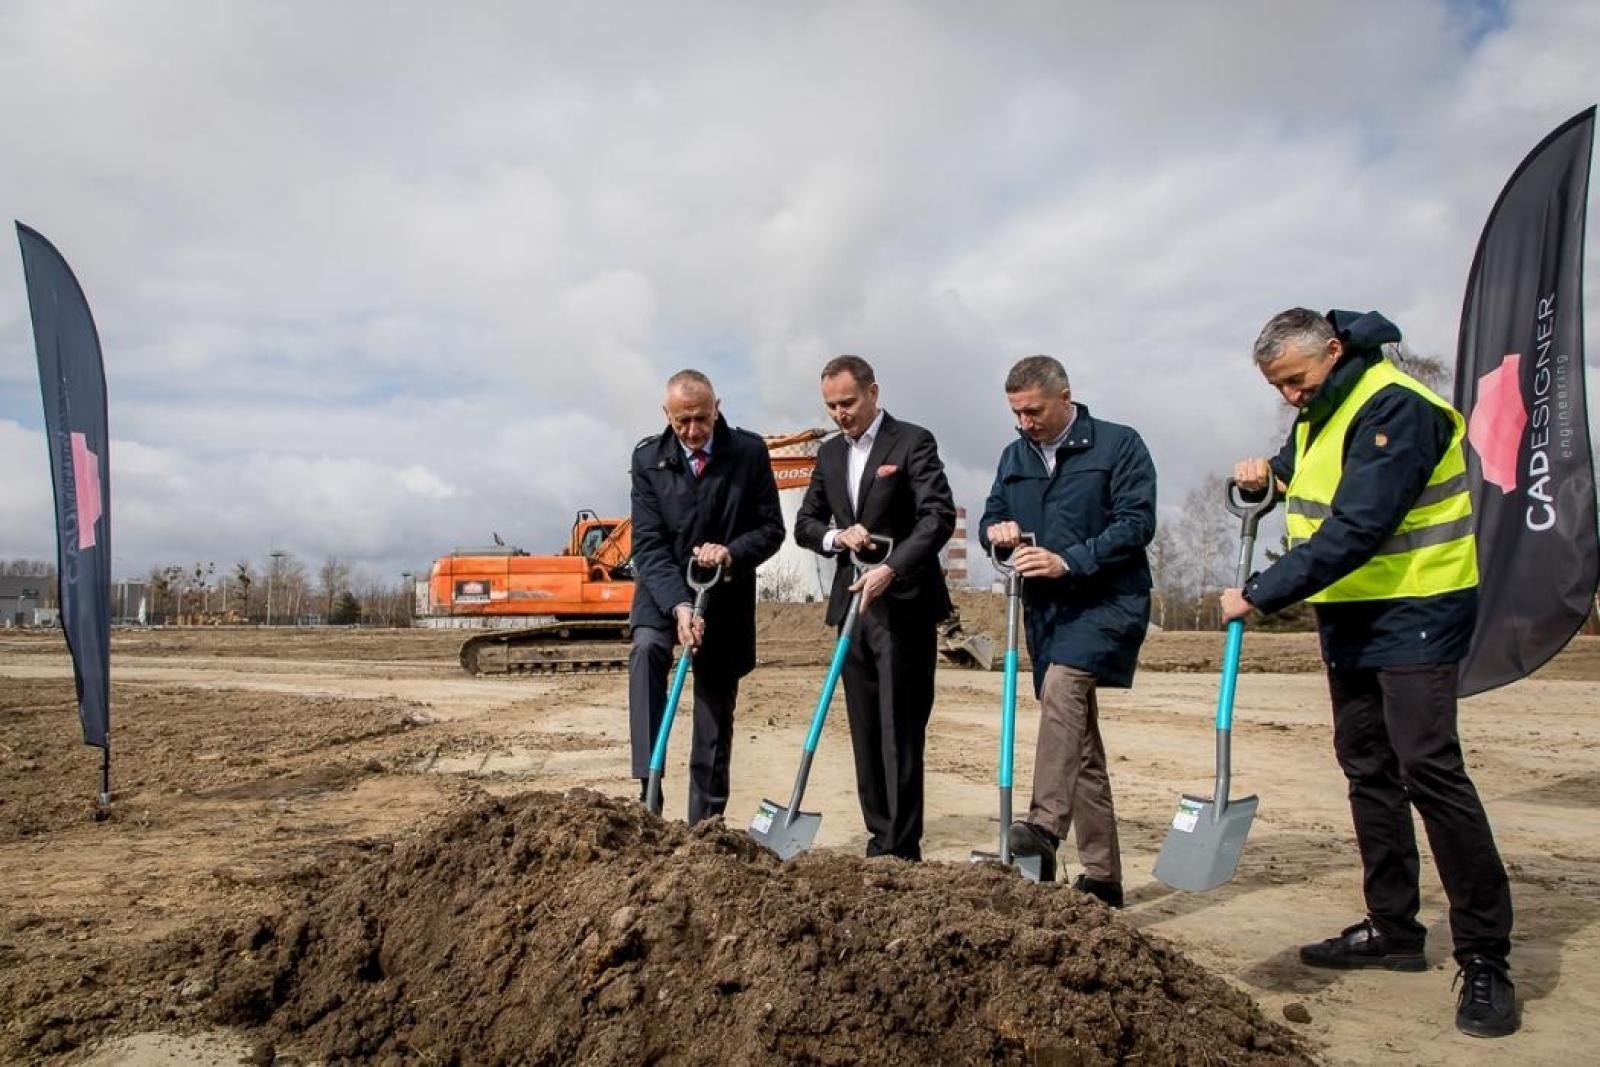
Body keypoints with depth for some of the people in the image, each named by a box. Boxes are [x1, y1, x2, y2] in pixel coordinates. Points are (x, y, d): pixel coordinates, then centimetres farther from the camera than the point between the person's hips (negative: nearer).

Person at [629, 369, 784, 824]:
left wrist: (731, 553, -24)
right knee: (646, 649, -32)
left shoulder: (750, 452, -7)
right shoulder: (648, 458, -7)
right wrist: (678, 604, -27)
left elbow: (771, 529, -3)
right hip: (663, 591, 0)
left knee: (716, 719, 5)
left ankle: (705, 824, 18)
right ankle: (649, 787, -31)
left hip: (726, 598, 1)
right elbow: (648, 544, -13)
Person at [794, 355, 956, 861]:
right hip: (852, 604, 6)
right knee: (866, 730, 9)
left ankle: (901, 849, 0)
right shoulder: (830, 453, 14)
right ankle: (880, 838, 17)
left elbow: (939, 516, -17)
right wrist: (836, 537, -5)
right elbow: (805, 523, 17)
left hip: (903, 607, -6)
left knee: (900, 730, -5)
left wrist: (891, 567, -29)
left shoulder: (912, 442, -6)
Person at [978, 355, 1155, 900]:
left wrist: (1070, 561, -22)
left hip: (1107, 600, -6)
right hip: (1046, 608, 6)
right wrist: (997, 530, -7)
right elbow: (991, 517, 17)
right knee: (1079, 740, 8)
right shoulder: (1015, 456, 14)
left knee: (1061, 685, -32)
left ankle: (1044, 826, -36)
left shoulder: (1119, 445, -4)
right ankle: (1101, 875, 15)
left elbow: (1137, 522, -13)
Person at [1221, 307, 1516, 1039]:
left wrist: (1261, 594, -25)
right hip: (1349, 614, 9)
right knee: (1366, 766, 11)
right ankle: (1393, 928, 21)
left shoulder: (1394, 407, -20)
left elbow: (1355, 530, -28)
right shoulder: (1317, 414, 10)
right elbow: (1301, 474, 31)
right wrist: (1265, 473, 9)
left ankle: (1484, 958, -4)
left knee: (1428, 770, -13)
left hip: (1415, 609, -9)